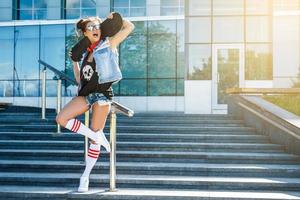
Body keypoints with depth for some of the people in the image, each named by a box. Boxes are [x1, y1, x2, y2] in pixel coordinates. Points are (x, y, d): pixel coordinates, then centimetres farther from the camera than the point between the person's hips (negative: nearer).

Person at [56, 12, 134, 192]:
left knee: (95, 138, -3)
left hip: (102, 94, -5)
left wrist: (114, 17, 9)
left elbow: (129, 27, -1)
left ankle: (86, 176, 8)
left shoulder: (108, 44, 2)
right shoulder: (85, 52, 15)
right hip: (86, 94, 5)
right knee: (61, 119, -15)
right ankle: (98, 136, -6)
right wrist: (74, 61, 19)